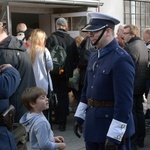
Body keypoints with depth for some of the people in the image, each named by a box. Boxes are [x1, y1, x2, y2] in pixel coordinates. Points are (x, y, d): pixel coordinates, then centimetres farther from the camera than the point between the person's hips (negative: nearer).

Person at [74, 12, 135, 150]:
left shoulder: (121, 59, -18)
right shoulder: (94, 56, 9)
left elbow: (124, 101, -22)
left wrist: (114, 136, -23)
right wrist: (79, 117, 17)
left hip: (111, 126, -8)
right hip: (92, 124, 8)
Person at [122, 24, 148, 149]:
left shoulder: (130, 47, -20)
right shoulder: (143, 45, 10)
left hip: (131, 86, -9)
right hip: (141, 85, 9)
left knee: (131, 114, -2)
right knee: (139, 112, 16)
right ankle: (140, 140, 25)